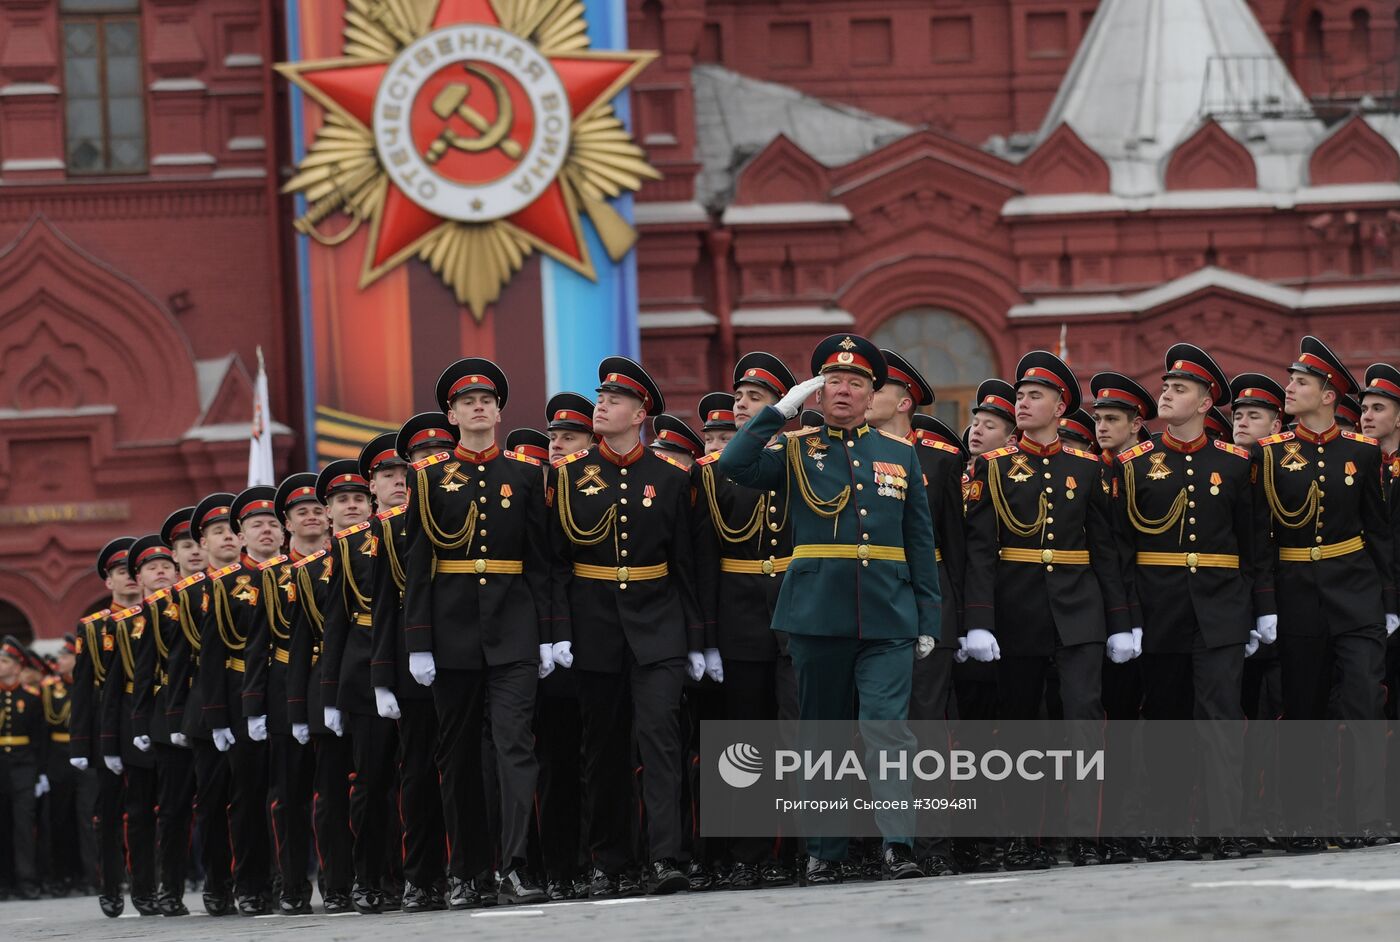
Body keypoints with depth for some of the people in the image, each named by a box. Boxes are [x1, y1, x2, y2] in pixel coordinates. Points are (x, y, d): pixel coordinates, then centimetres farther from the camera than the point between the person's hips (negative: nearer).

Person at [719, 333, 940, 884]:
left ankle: (898, 844, -17)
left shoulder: (900, 453, 13)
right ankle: (824, 854, 12)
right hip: (817, 615, 0)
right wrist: (783, 410, -11)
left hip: (888, 619, 0)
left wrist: (928, 621, 7)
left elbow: (920, 542, 13)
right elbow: (735, 466, -12)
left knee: (887, 728, -12)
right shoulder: (796, 450, 7)